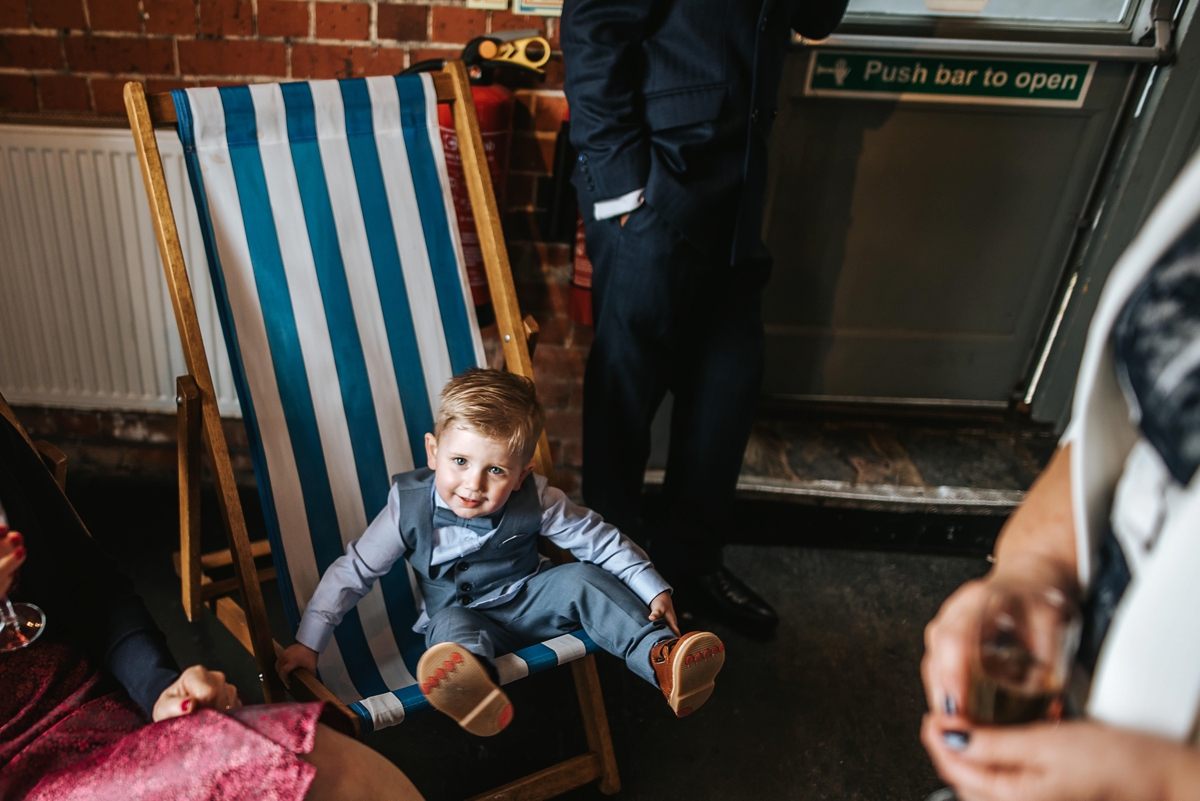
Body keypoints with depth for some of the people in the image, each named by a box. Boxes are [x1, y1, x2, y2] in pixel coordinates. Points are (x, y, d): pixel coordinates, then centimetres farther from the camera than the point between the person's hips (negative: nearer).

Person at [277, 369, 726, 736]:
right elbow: (352, 571, -8)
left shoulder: (535, 501, -17)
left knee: (583, 580, -24)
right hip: (462, 616, -1)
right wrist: (307, 643, -9)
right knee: (450, 626, -35)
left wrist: (653, 589, -10)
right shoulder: (409, 507, -17)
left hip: (530, 601, 2)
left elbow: (601, 541, -8)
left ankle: (661, 659, -36)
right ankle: (472, 686, -68)